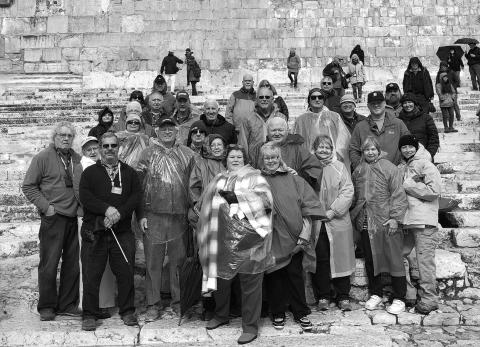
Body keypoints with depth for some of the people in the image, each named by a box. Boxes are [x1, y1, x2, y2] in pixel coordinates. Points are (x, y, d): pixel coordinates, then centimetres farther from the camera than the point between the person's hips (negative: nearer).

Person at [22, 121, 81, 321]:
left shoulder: (76, 159, 10)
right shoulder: (43, 158, -2)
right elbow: (28, 186, -3)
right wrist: (45, 206, -10)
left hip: (73, 218, 5)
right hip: (53, 218, -5)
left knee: (72, 264, 9)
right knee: (49, 264, 1)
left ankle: (67, 304, 21)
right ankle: (46, 307, 14)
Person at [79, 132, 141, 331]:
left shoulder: (129, 173, 14)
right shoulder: (90, 172, 10)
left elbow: (136, 197, 2)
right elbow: (84, 197, -4)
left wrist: (119, 213, -14)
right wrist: (106, 209, -18)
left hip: (122, 231, 1)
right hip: (94, 232, -1)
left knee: (126, 273, 1)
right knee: (92, 274, 1)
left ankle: (127, 311, 17)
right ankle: (89, 315, 13)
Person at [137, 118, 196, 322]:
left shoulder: (187, 154, 9)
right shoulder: (148, 153, 5)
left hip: (179, 215, 1)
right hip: (154, 215, -1)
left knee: (179, 259, 8)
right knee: (153, 261, 2)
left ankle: (178, 301, 20)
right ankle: (153, 305, 12)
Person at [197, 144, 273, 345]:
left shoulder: (253, 177, 5)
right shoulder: (218, 180, 20)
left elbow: (266, 198, -11)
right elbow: (205, 205, 21)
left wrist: (237, 197, -16)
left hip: (246, 239, -4)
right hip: (221, 239, 5)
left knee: (250, 283, 0)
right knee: (220, 277, 14)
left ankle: (250, 326, 11)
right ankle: (221, 315, 36)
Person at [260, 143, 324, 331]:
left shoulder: (294, 180, 5)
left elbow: (308, 206, 1)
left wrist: (305, 231, -7)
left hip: (293, 237, 1)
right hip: (271, 239, 0)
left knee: (295, 274, 7)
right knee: (275, 275, 7)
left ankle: (301, 313, 20)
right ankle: (278, 313, 22)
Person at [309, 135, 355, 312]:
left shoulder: (340, 168, 3)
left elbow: (348, 192, -4)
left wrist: (333, 210, -12)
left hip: (337, 222, -1)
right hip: (315, 223, 1)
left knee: (340, 259, 5)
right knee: (320, 259, 5)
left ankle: (343, 297, 17)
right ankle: (323, 297, 17)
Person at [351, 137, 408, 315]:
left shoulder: (389, 168, -4)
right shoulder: (358, 171, 11)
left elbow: (398, 195, -9)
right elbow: (354, 196, 19)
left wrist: (395, 217, -15)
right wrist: (353, 214, 11)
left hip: (385, 222, -5)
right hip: (365, 223, 5)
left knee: (394, 258, -1)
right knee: (370, 259, 12)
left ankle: (399, 299, 10)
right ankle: (375, 294, 27)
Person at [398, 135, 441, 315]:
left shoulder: (426, 165, -1)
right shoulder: (399, 168, 18)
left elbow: (434, 191, -12)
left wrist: (408, 185, -8)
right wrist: (412, 182, -2)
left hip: (424, 221, -7)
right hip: (404, 220, 7)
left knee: (425, 260, -4)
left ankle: (429, 299, 5)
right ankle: (408, 294, 21)